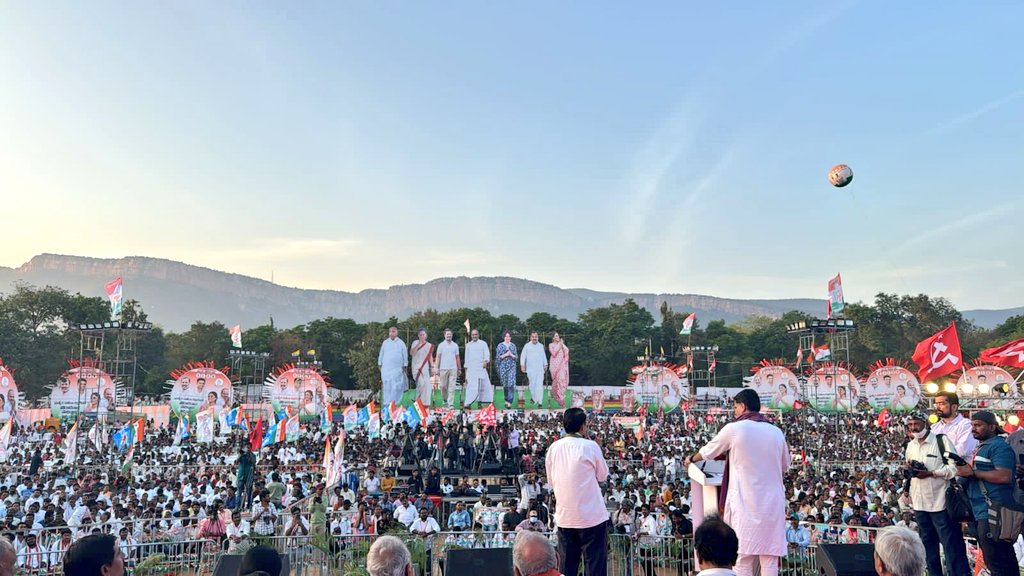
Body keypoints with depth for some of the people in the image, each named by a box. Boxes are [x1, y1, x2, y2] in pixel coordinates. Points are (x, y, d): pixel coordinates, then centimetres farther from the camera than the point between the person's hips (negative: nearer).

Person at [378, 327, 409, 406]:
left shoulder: (401, 343, 3)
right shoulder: (385, 342, 7)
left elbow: (405, 355, 6)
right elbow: (381, 354, 12)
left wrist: (405, 366, 4)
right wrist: (379, 364, 10)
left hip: (397, 368, -1)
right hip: (386, 368, 1)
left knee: (395, 385, -7)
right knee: (386, 385, 2)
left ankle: (393, 402, -4)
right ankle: (386, 402, 8)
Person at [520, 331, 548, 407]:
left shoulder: (541, 346, 13)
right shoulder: (527, 346, 4)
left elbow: (544, 356, 21)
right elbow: (523, 356, 2)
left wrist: (545, 365, 21)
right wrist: (522, 365, -7)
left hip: (540, 369, 2)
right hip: (531, 369, -2)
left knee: (540, 385, -7)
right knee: (532, 384, 2)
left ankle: (539, 401, -9)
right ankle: (533, 398, 24)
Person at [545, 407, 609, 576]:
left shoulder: (553, 447, 2)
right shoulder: (590, 446, -9)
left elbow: (551, 480, 11)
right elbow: (602, 475, 3)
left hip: (564, 517, 4)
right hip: (592, 516, -4)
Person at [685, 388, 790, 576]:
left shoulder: (734, 429, -4)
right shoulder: (776, 432, 7)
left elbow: (708, 452, 11)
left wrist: (691, 459, 31)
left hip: (745, 504, -4)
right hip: (772, 504, 4)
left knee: (743, 560, 2)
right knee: (770, 560, 6)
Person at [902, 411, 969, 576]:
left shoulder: (941, 440, -8)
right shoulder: (910, 445, 14)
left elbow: (955, 467, -14)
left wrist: (931, 473, -22)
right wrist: (907, 468, 1)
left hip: (940, 501, -7)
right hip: (920, 502, 7)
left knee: (951, 543, -2)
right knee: (928, 543, 13)